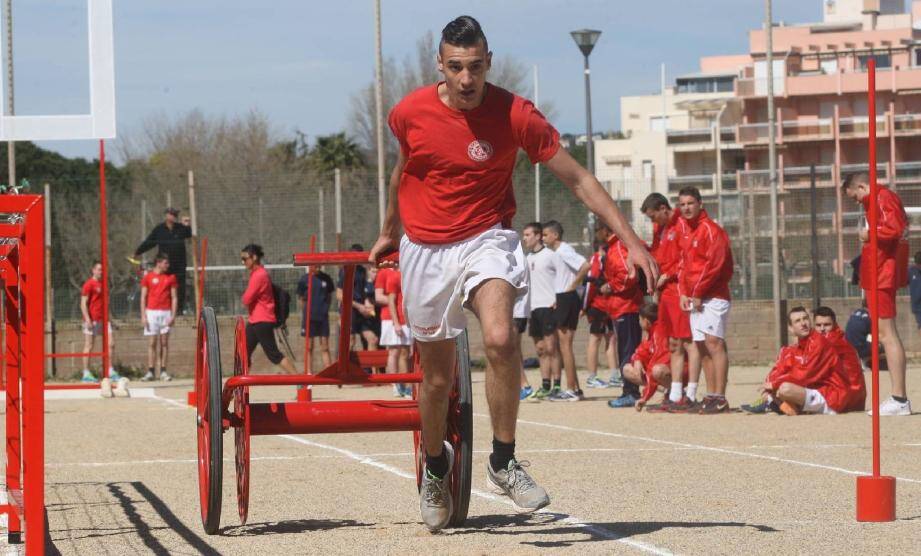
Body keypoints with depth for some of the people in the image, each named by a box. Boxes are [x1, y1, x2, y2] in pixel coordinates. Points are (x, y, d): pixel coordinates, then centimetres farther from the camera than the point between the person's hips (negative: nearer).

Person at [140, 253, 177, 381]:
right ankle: (151, 372, 0)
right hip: (151, 312, -2)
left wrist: (173, 315, -2)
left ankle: (163, 372, 4)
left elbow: (174, 297, 7)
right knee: (152, 343, -1)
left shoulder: (171, 277, 8)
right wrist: (143, 316, -5)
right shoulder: (148, 277, 3)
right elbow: (143, 297, 3)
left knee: (164, 343, 1)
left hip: (165, 313, 2)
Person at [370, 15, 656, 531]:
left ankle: (504, 461, -15)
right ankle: (435, 465, 38)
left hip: (486, 239, -2)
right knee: (438, 378, 9)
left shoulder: (516, 115, -14)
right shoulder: (411, 112, -8)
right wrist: (389, 231, 30)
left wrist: (630, 239, -13)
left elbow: (577, 177, -8)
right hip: (425, 248, 2)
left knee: (499, 338, -31)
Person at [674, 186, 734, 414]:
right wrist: (683, 293, 7)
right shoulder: (686, 233, 18)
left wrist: (698, 293, -14)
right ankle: (711, 397, 10)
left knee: (714, 342, -14)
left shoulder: (710, 229, -9)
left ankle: (720, 399, -18)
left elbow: (715, 264, -16)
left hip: (712, 297, -9)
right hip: (694, 299, 9)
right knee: (702, 347, 8)